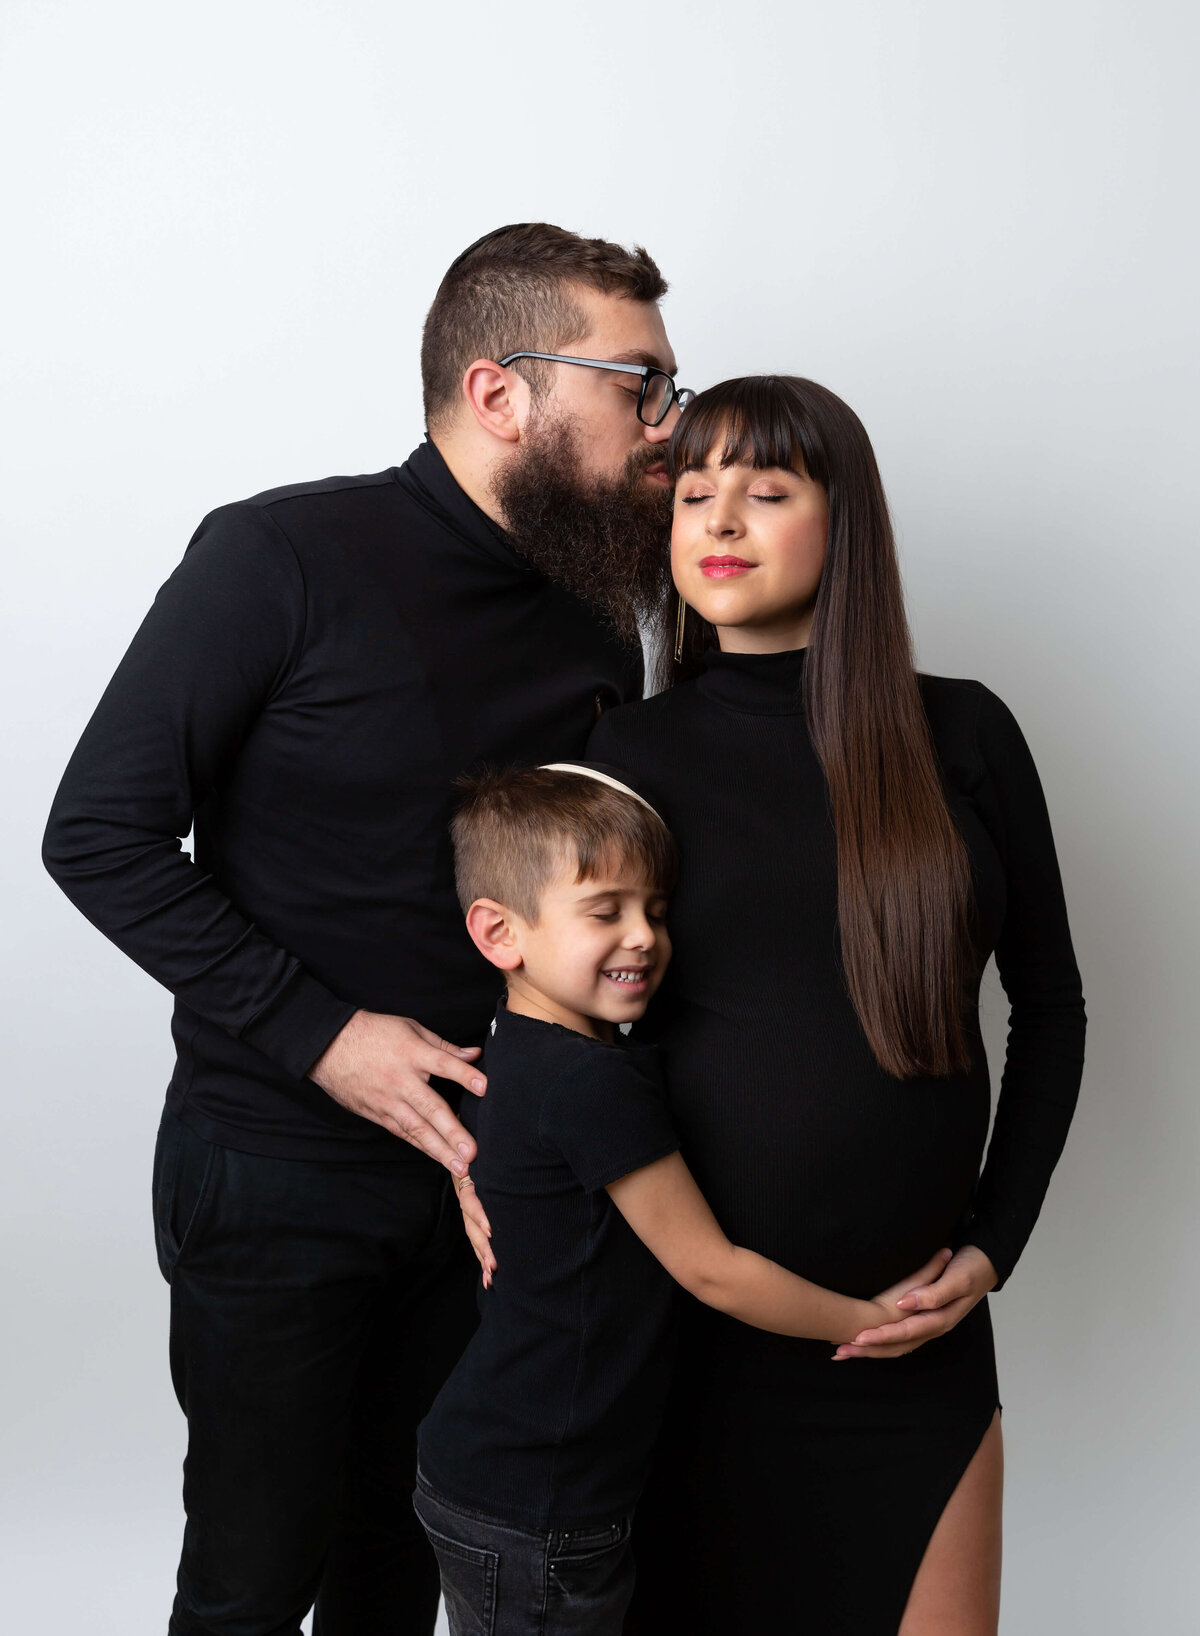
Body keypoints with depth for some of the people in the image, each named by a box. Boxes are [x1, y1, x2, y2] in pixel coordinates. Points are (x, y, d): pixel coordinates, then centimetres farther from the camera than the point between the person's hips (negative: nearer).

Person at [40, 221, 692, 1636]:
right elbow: (98, 834, -14)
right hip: (274, 1181, -4)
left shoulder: (597, 629, 3)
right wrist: (321, 1035, -19)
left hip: (478, 1170, 5)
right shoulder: (283, 557, -14)